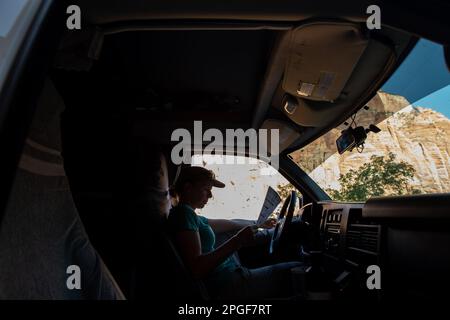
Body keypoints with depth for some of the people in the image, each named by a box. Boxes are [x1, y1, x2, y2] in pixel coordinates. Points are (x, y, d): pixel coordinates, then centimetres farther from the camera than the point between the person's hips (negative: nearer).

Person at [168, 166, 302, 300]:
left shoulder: (189, 214, 15)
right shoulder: (183, 212, -16)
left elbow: (223, 224, 27)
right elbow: (196, 268, -25)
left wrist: (259, 224, 35)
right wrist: (236, 242, -27)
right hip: (226, 285, -10)